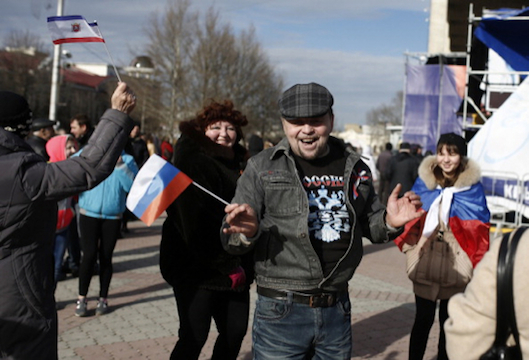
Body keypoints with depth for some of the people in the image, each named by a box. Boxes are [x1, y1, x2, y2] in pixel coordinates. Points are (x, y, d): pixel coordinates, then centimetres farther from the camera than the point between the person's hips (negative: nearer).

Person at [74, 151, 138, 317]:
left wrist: (120, 164, -20)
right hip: (89, 214, 0)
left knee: (106, 257, 6)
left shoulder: (126, 160, 2)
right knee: (89, 255, -6)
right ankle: (82, 298, 8)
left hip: (113, 217, 1)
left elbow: (131, 185, -11)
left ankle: (103, 298, 19)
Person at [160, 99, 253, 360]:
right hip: (198, 269, -7)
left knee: (235, 331, 12)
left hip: (235, 268, 8)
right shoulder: (195, 164, -13)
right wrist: (227, 266, -19)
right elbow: (196, 223, -21)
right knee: (194, 337, -1)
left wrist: (243, 265, 5)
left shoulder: (240, 165, 12)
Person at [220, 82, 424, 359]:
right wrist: (247, 232, -27)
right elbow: (231, 243, -4)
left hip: (337, 313, 4)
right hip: (281, 312, -4)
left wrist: (390, 222, -5)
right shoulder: (262, 168, -4)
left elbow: (371, 225, 18)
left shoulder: (354, 169, 6)